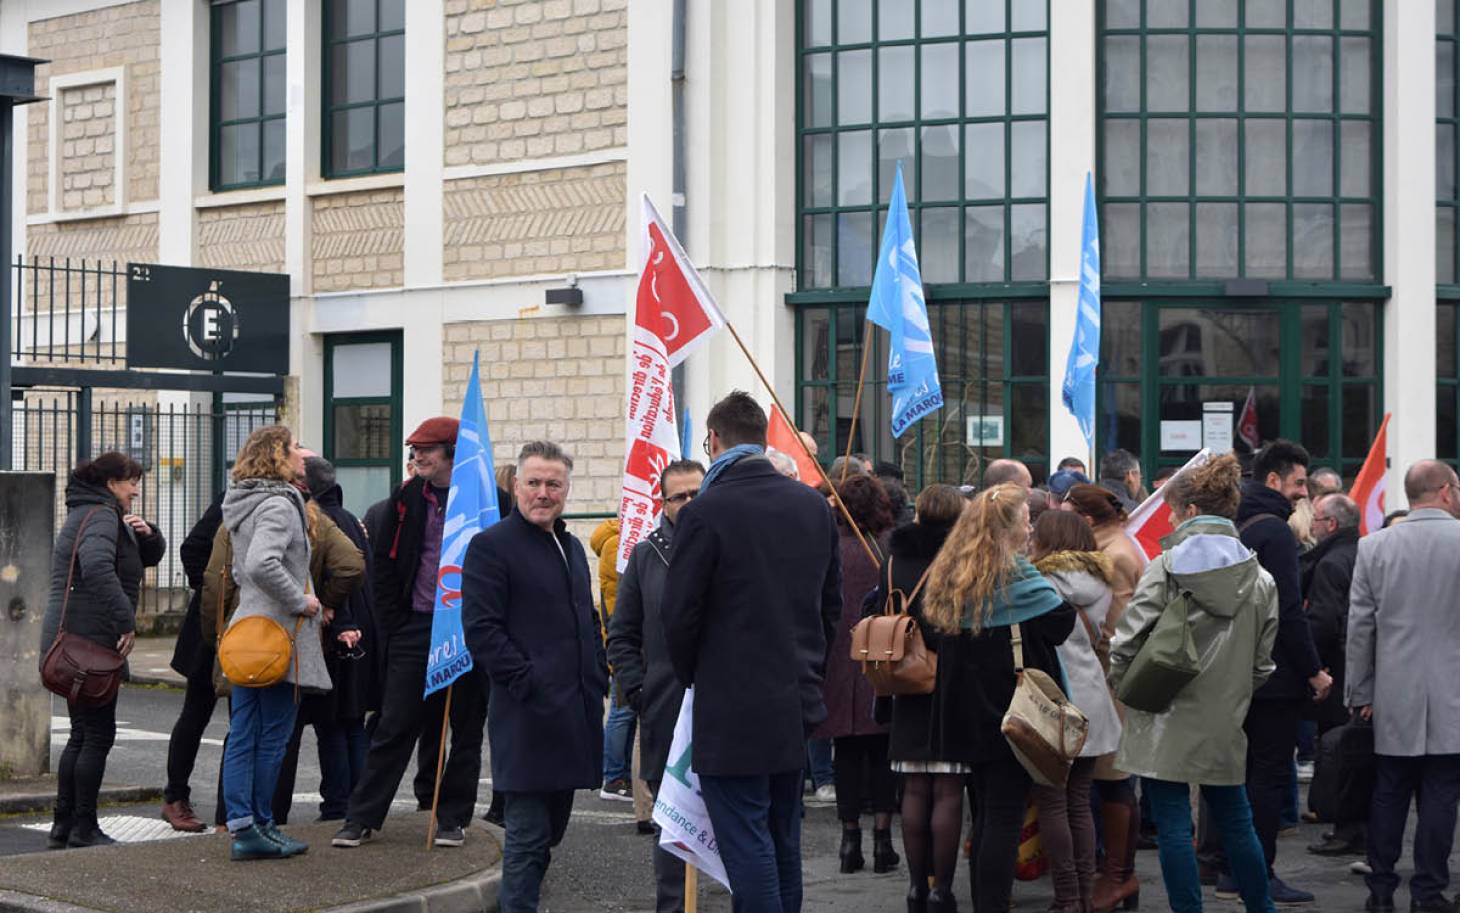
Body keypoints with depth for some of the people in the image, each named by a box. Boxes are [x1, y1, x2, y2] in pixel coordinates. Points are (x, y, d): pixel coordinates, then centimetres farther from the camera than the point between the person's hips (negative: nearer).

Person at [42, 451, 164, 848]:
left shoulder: (95, 515, 21)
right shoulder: (100, 517, -12)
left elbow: (152, 557, 24)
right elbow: (97, 566, -31)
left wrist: (147, 534, 2)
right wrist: (126, 621, -28)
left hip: (72, 641, 11)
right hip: (90, 639, -11)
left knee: (82, 734, 15)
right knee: (98, 734, -4)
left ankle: (63, 827, 18)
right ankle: (84, 829, 1)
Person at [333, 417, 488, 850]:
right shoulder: (408, 498, 4)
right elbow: (383, 564, 11)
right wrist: (393, 624, 4)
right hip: (416, 628, 2)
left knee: (466, 729, 7)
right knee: (394, 726, 2)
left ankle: (453, 818, 18)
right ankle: (361, 817, 7)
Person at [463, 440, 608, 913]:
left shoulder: (572, 547, 18)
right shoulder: (491, 546, -7)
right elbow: (481, 629, -14)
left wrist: (598, 679, 14)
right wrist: (527, 682, -18)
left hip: (575, 713, 8)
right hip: (528, 717, -8)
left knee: (551, 830, 15)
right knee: (528, 835, -7)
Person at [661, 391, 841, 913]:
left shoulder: (705, 513, -15)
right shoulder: (813, 506, 6)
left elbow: (680, 613, -11)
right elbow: (831, 602, 13)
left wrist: (691, 674, 7)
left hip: (732, 708, -7)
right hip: (797, 703, 7)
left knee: (747, 846, -4)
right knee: (783, 842, 16)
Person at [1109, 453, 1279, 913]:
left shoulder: (1165, 568, -10)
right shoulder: (1259, 578, 3)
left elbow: (1127, 641, -13)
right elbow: (1262, 662, 7)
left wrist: (1121, 684, 5)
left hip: (1164, 722, -4)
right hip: (1224, 723, 4)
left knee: (1173, 825, 2)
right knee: (1235, 820, 18)